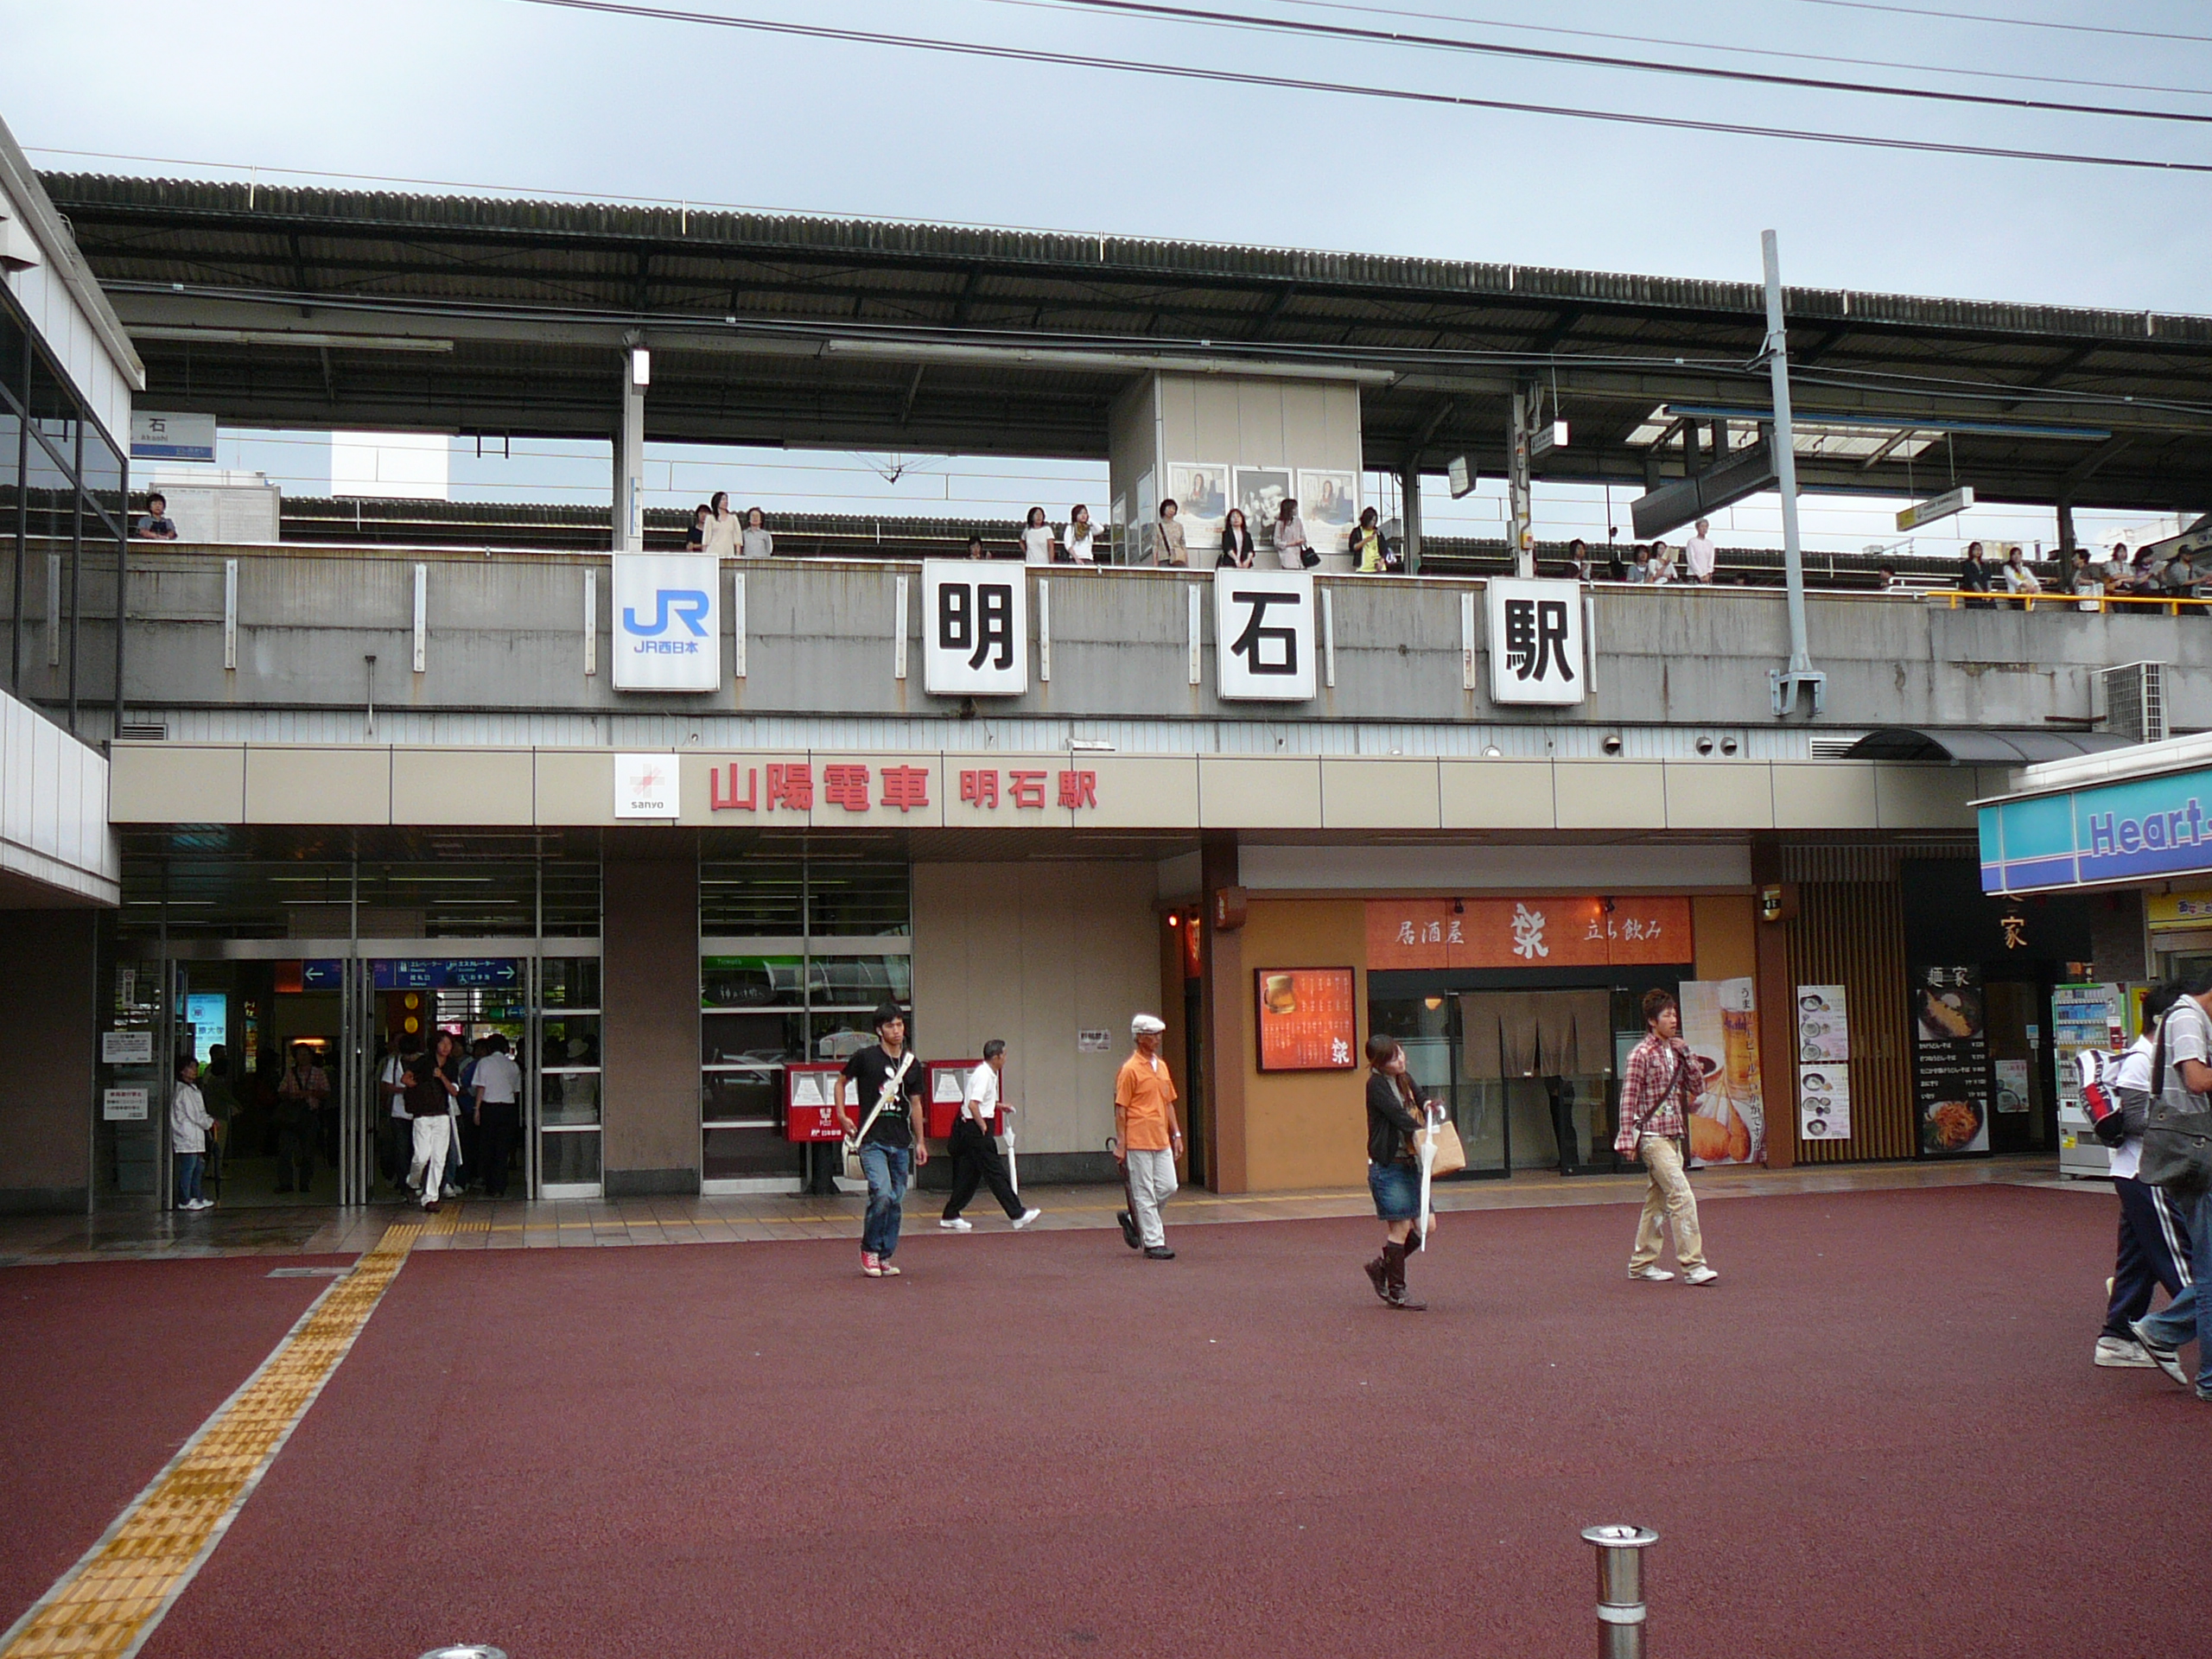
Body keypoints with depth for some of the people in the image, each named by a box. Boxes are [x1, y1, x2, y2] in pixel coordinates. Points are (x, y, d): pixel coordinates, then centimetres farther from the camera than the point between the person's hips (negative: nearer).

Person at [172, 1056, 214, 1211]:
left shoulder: (192, 1089, 17)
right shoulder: (184, 1091, -15)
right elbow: (195, 1116, -17)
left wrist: (208, 1119, 7)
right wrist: (210, 1122, -4)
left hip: (195, 1137, 10)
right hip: (187, 1137, -10)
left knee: (199, 1166, 15)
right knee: (188, 1168, -5)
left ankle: (197, 1197, 23)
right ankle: (185, 1200, 1)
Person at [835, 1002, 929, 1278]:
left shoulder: (912, 1063, 9)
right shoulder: (865, 1057, -3)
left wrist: (920, 1141, 16)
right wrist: (842, 1115, 1)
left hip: (901, 1141, 5)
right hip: (872, 1139, -4)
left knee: (895, 1201, 7)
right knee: (882, 1194, -18)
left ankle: (885, 1257, 18)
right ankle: (869, 1250, 3)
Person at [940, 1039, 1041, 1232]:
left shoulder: (988, 1073, 14)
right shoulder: (984, 1075, -17)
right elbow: (973, 1104, -26)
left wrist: (998, 1105, 25)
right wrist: (983, 1126, -18)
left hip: (970, 1130, 10)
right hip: (976, 1130, -10)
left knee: (969, 1174, 12)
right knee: (995, 1173, -6)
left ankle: (951, 1216, 15)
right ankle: (1017, 1215, -3)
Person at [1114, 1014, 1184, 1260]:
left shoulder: (1161, 1066, 14)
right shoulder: (1130, 1070, -9)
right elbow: (1120, 1109, -9)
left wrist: (1176, 1133, 15)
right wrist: (1120, 1144, -12)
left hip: (1161, 1140, 7)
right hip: (1138, 1142, -7)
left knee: (1168, 1187, 6)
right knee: (1145, 1193, -1)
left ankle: (1133, 1219, 24)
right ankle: (1153, 1243, 5)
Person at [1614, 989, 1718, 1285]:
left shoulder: (1675, 1051, 12)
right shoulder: (1642, 1054, -9)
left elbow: (1695, 1085, 12)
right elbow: (1629, 1098, -10)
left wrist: (1686, 1054, 0)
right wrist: (1628, 1139, -12)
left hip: (1673, 1134, 8)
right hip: (1652, 1135, -8)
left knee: (1658, 1200, 12)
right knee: (1682, 1197, -14)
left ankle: (1642, 1263, 21)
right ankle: (1692, 1265, -14)